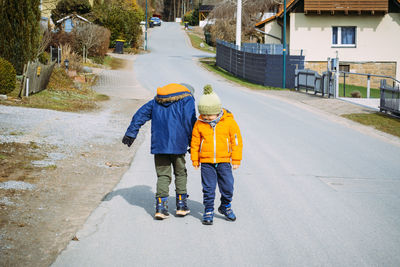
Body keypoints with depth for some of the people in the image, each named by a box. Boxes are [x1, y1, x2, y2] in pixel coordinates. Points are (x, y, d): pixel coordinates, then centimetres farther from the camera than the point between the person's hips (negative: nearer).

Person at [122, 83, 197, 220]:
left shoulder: (157, 100, 19)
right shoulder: (187, 99, 5)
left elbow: (141, 114, 15)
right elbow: (190, 121, -7)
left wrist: (130, 134, 16)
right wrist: (193, 143, -3)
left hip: (158, 144, 3)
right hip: (177, 144, -3)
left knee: (163, 175, 7)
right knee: (180, 173, 14)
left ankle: (160, 207, -4)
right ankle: (181, 205, 15)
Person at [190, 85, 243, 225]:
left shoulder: (229, 121, -6)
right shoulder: (199, 124, -3)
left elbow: (236, 140, 1)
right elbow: (195, 142, 8)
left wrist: (236, 160, 1)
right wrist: (195, 160, 9)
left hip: (224, 161, 0)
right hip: (206, 162, 0)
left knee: (227, 186, 5)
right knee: (208, 188, 2)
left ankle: (225, 206, 29)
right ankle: (208, 211, 15)